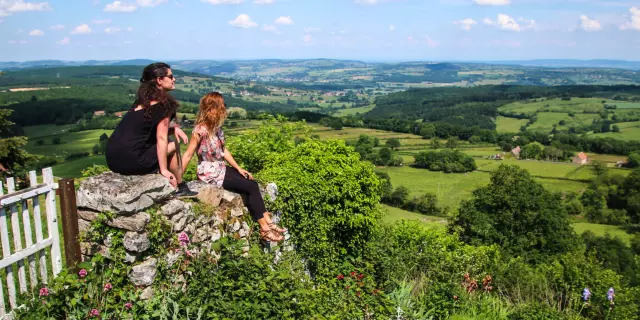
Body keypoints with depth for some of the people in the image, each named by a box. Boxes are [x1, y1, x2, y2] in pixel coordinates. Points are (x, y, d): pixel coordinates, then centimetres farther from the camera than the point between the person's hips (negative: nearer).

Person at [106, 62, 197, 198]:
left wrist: (173, 129, 8)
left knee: (162, 144, 23)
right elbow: (161, 138, -9)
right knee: (173, 146, 10)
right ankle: (180, 188, 19)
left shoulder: (143, 100, 18)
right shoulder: (165, 104, -6)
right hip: (130, 160, -8)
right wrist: (164, 170, -7)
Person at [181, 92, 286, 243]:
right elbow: (188, 155, -17)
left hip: (221, 168, 8)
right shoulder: (200, 130, -20)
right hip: (210, 174, -8)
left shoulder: (216, 127, 5)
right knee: (251, 187, -12)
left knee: (252, 183, -4)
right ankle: (265, 227, -5)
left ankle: (267, 222, -5)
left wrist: (239, 168, 9)